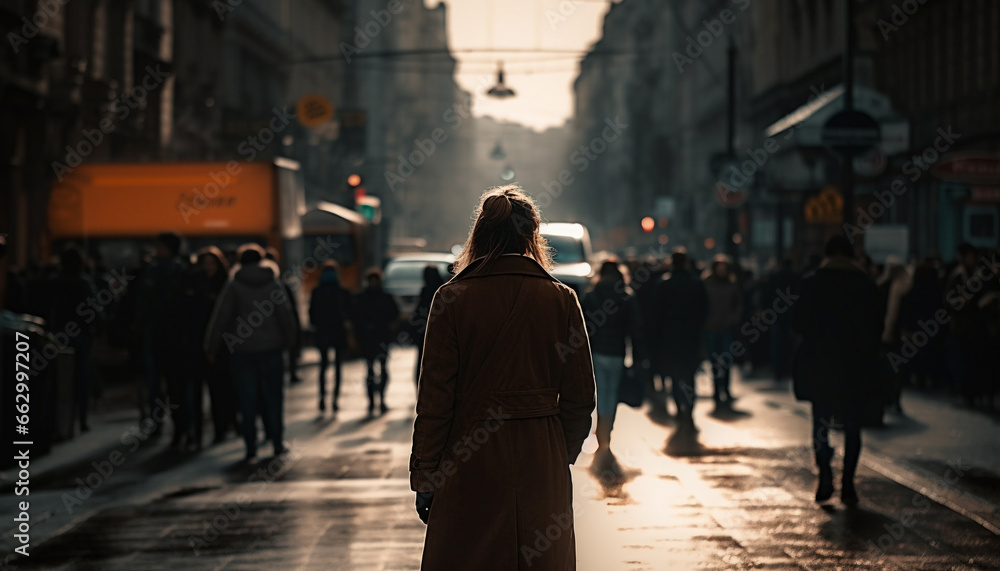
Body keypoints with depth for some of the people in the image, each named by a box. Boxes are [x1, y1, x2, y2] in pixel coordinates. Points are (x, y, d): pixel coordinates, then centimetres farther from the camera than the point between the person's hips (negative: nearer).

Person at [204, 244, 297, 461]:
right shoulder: (274, 285, 2)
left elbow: (220, 318, -5)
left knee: (247, 399, 3)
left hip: (242, 351, -1)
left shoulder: (233, 287, -3)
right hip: (270, 348, 1)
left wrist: (211, 347, 2)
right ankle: (277, 442, 12)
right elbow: (287, 316, 4)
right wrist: (288, 342, 16)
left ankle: (250, 446, 2)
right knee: (273, 396, 10)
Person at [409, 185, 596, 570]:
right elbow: (580, 397, 3)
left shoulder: (452, 299, -6)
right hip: (542, 465, 2)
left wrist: (424, 477, 1)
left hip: (470, 467, -2)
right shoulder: (561, 299, -1)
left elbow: (435, 400, -6)